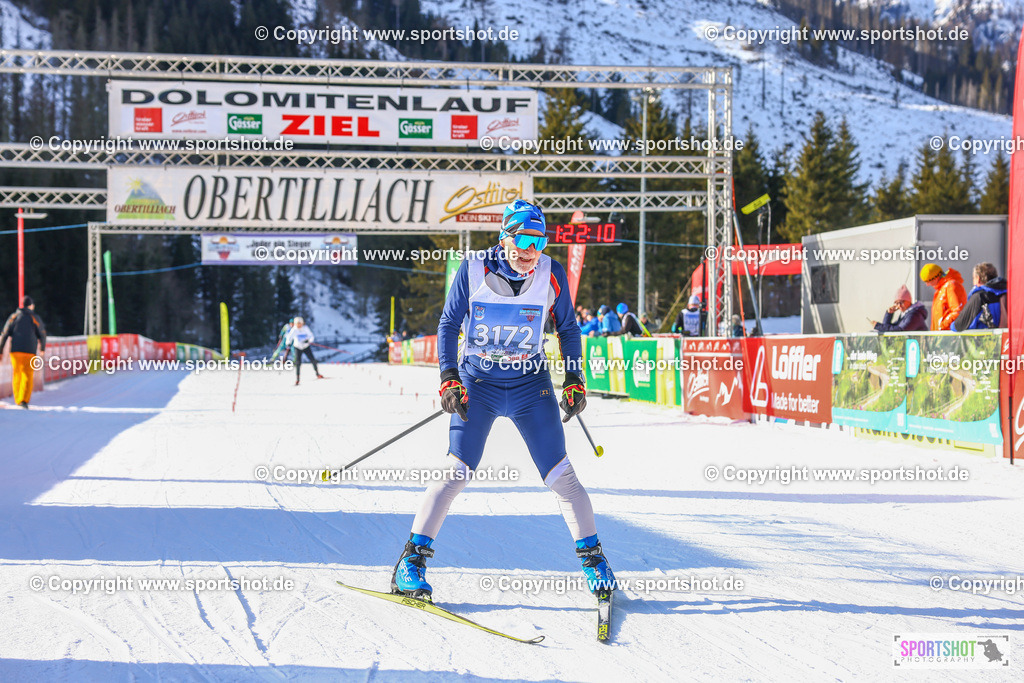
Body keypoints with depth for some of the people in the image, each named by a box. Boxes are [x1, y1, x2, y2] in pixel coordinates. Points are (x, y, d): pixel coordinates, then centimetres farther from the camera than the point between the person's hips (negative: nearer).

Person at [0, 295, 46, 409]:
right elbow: (42, 335, 5)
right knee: (28, 376, -1)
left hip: (15, 350, 2)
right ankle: (24, 400, -17)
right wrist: (42, 348, 24)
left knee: (17, 375, 14)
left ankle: (18, 401, 16)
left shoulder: (14, 316, 8)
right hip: (29, 352, -2)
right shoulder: (35, 318, 2)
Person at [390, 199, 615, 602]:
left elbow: (568, 328, 8)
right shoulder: (474, 271, -12)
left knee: (560, 475, -2)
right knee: (456, 471, -10)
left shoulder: (551, 274, -7)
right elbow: (449, 324, -1)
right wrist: (448, 379, -10)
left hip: (531, 385, 2)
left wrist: (574, 380, 2)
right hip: (477, 382, -1)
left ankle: (591, 555, 13)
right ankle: (413, 558, -2)